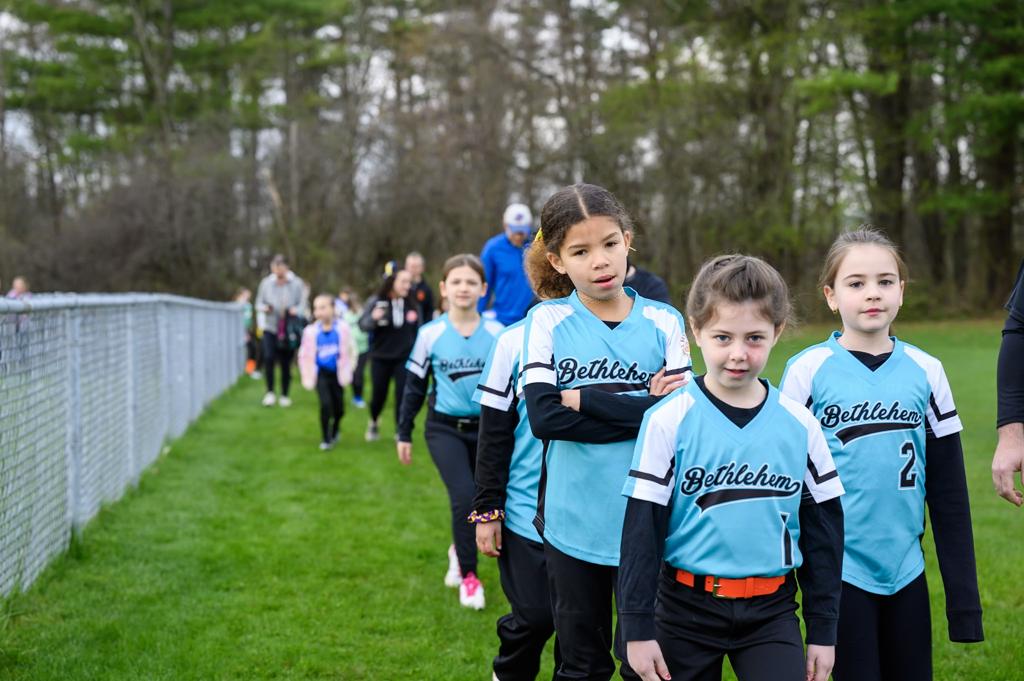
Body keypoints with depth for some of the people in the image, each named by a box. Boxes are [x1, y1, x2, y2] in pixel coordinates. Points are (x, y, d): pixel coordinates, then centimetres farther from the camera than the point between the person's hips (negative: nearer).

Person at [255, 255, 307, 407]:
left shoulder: (297, 284, -2)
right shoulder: (266, 283, 1)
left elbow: (302, 304, 0)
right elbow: (259, 303, 10)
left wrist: (295, 310, -22)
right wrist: (264, 308, -13)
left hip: (289, 330, 0)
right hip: (270, 327, 0)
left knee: (286, 363, 5)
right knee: (268, 357, -19)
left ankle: (285, 395, 21)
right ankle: (270, 392, -4)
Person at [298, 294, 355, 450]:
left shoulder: (342, 328, -10)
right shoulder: (311, 331, -8)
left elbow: (349, 351, -2)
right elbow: (304, 355, 2)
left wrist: (346, 372, -3)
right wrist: (307, 377, 1)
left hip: (337, 373, 1)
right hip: (321, 373, -1)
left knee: (339, 408, 8)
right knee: (326, 404, -17)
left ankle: (335, 429, 42)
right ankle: (325, 439, 2)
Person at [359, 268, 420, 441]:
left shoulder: (412, 305, -3)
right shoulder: (376, 302, -9)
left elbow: (419, 330, 7)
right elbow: (362, 324, -12)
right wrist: (373, 318, -33)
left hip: (404, 359, 1)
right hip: (380, 358, -1)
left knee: (402, 395, -4)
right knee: (379, 395, 10)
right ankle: (373, 423, 40)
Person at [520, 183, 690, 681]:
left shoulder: (663, 321, 0)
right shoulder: (548, 321, -2)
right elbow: (543, 417, -14)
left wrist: (586, 400, -14)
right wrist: (641, 410, -15)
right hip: (573, 525, 0)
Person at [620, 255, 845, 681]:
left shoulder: (799, 425, -1)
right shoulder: (668, 421, -9)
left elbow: (823, 528, 7)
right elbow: (641, 527, -7)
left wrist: (823, 628, 7)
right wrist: (638, 627, -7)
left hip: (771, 613, 1)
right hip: (687, 611, -1)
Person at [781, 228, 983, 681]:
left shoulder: (925, 371, 3)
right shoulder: (808, 371, -5)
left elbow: (949, 493, 6)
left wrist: (964, 598, 4)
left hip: (906, 573, 3)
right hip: (840, 574, -3)